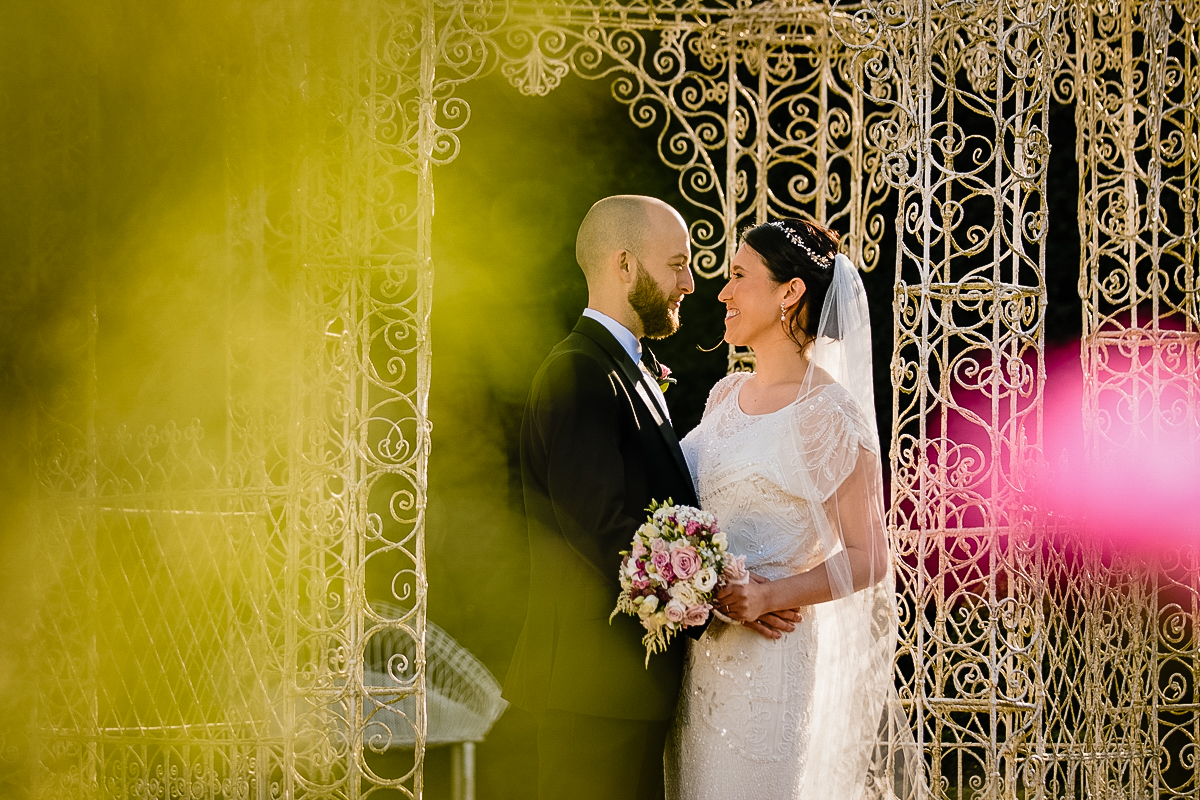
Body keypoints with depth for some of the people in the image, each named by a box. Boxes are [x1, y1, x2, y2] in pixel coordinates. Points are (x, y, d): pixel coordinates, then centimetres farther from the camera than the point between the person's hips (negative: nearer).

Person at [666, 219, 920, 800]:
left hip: (765, 657, -7)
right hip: (695, 653, 7)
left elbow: (866, 559, -10)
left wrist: (767, 597, -22)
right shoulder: (726, 394, 10)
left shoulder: (828, 414, -11)